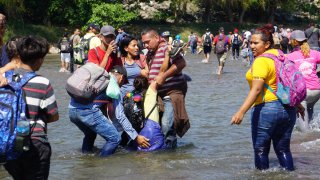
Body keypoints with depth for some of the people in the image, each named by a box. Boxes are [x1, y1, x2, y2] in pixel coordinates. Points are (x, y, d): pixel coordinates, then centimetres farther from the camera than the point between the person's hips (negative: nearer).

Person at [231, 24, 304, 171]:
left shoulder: (261, 61, -14)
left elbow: (256, 89, -24)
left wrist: (241, 112, -30)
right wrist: (297, 104, 30)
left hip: (266, 108, -8)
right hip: (288, 109, 8)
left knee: (261, 150, 5)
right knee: (283, 149, 16)